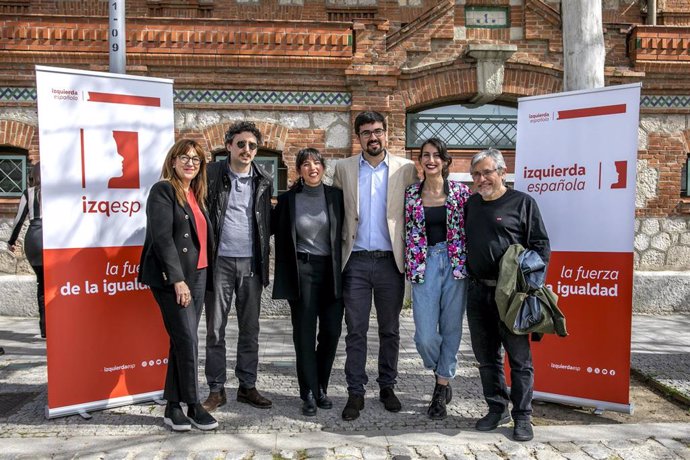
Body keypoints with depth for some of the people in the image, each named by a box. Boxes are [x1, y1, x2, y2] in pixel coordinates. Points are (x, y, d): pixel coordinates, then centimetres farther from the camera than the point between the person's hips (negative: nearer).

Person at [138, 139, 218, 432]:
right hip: (171, 277, -7)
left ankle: (173, 407, 18)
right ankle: (193, 406, 6)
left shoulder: (196, 194, 16)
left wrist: (198, 275, 11)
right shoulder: (163, 191, -6)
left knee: (181, 341, 10)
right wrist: (177, 279, -19)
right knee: (188, 340, -6)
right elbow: (162, 237, -15)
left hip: (197, 275, 7)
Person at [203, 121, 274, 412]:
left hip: (251, 262, 3)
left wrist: (264, 258, 8)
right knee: (215, 328, 3)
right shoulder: (211, 174, -2)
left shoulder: (264, 180, 7)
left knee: (250, 328, 9)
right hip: (220, 261, -3)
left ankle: (247, 386, 22)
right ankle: (216, 390, 15)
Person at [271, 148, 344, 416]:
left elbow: (345, 231, 7)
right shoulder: (288, 200, 2)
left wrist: (344, 269, 2)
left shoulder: (336, 196, 3)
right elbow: (272, 228, 9)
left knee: (331, 332, 4)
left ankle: (321, 388, 22)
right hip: (302, 271, -1)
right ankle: (309, 394, 13)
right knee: (305, 334, 2)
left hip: (332, 271, 1)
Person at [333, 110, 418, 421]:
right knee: (356, 330, 4)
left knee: (390, 330, 10)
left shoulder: (405, 169, 3)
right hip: (356, 261, 0)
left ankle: (387, 387, 25)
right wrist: (340, 246, 2)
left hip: (390, 261, 0)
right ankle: (355, 392, 14)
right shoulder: (344, 168, 6)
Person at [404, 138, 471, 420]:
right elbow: (407, 233, 10)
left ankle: (442, 385, 23)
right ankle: (442, 375, 27)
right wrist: (411, 267, 4)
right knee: (425, 336, -4)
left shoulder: (460, 192, 2)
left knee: (451, 329, 5)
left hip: (455, 263, 0)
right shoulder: (411, 194, 6)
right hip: (424, 265, 1)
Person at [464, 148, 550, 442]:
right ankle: (497, 409, 26)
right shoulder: (470, 205, 14)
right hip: (477, 291, 5)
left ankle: (522, 417, 14)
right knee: (486, 357, 12)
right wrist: (465, 277, 10)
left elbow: (541, 246, -2)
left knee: (519, 357, 3)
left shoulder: (522, 202, -1)